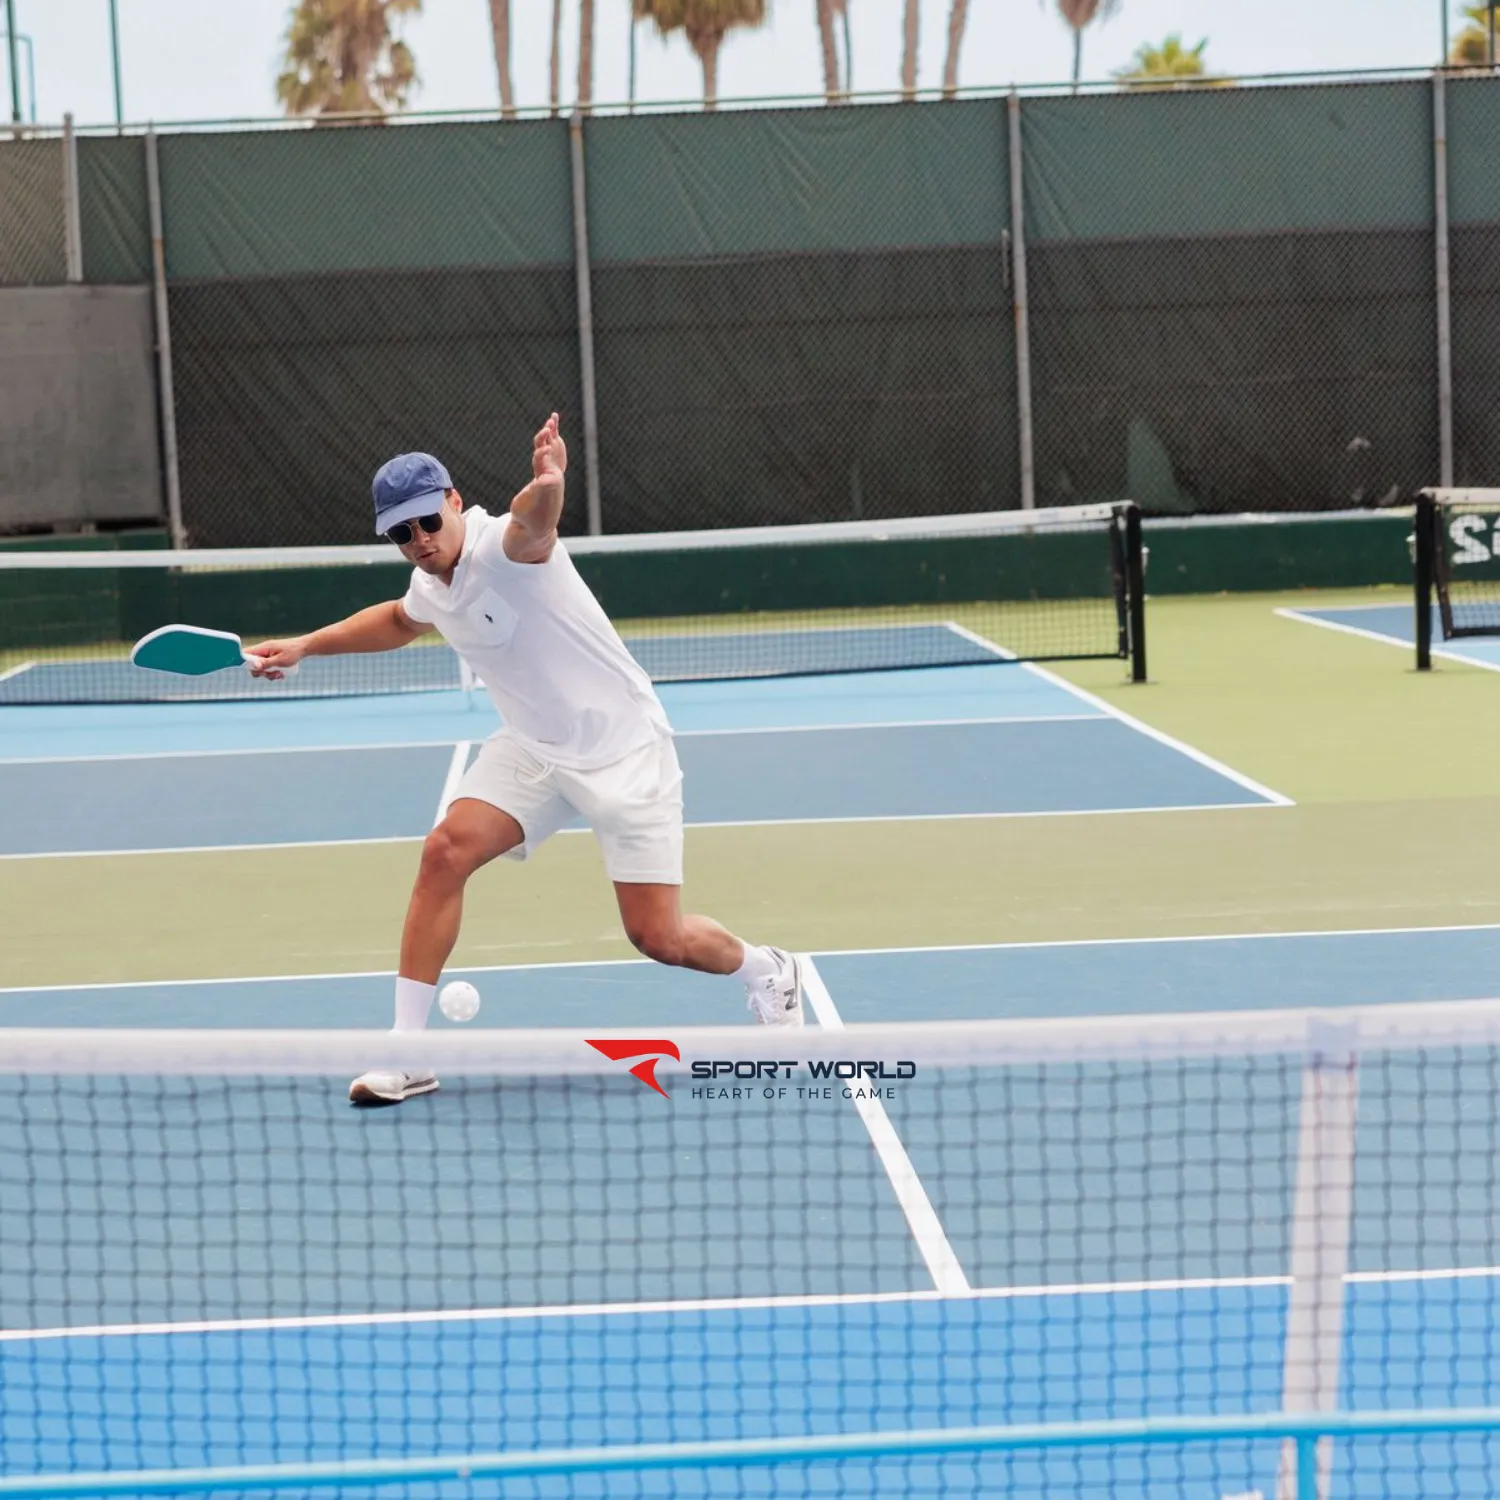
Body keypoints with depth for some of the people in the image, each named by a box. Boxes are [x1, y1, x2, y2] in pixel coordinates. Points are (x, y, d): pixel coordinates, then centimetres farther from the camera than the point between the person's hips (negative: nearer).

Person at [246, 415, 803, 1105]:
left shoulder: (500, 547, -24)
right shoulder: (432, 584, 0)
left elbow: (532, 526, -51)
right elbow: (400, 620, 27)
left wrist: (546, 488, -74)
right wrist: (306, 645, 21)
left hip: (624, 748, -7)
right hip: (533, 748, 7)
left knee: (658, 938, -7)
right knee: (445, 851, -15)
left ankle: (766, 973, 27)